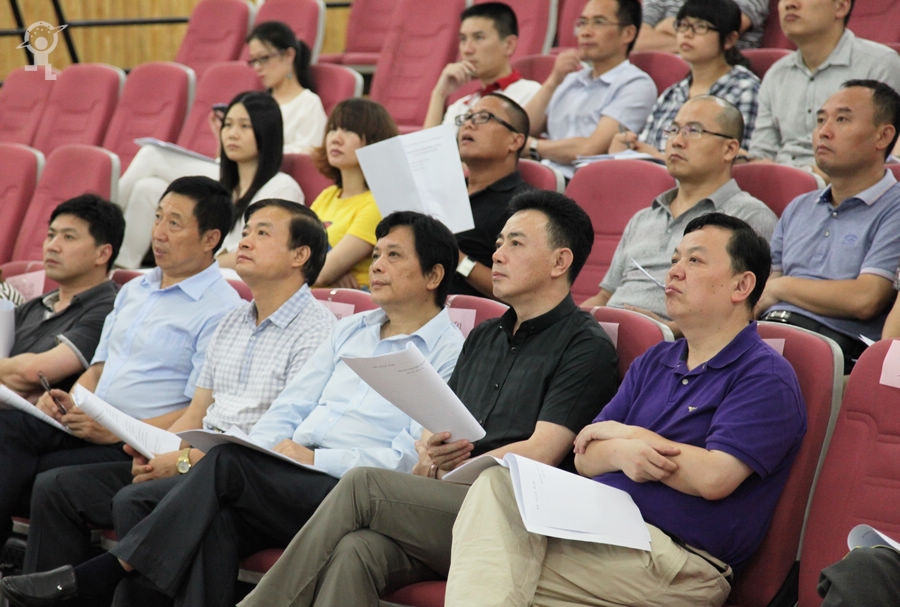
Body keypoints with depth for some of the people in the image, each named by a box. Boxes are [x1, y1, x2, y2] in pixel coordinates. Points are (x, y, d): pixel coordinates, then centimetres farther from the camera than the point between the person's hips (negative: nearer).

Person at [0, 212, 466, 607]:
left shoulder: (449, 350, 2)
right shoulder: (352, 329, 26)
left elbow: (409, 459, -9)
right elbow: (288, 409, 21)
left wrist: (316, 458, -13)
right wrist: (269, 447, -2)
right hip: (288, 477, 6)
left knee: (227, 462, -27)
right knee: (217, 521, -27)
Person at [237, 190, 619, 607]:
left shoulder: (586, 346, 1)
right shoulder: (483, 338, 27)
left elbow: (539, 454, -9)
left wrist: (452, 468, 1)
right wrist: (430, 452, 1)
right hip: (447, 509, 6)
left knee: (363, 486, -23)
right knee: (355, 551, -26)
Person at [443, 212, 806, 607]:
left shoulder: (767, 378, -2)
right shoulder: (652, 363, 23)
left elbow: (713, 477, -17)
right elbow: (585, 458, 17)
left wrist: (622, 434, -2)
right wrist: (622, 453, -8)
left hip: (679, 556, -7)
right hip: (593, 523, 7)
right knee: (495, 485, -25)